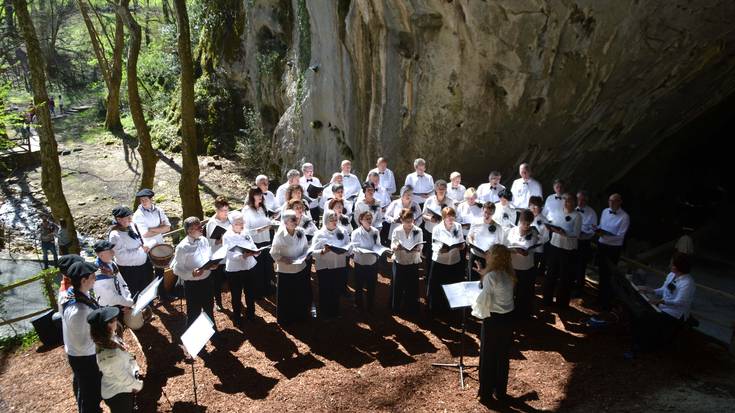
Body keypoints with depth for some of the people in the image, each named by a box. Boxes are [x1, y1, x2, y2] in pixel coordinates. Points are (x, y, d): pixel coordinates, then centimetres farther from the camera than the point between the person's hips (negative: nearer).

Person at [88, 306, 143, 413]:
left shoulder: (111, 338, -11)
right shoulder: (110, 354, -37)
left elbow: (127, 357, 3)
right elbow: (123, 377, -24)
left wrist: (136, 371, -5)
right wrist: (138, 385, -9)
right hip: (118, 394, -8)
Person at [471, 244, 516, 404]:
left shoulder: (491, 276, -20)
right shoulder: (508, 273, 1)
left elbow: (484, 300, -21)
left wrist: (478, 311, -3)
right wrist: (484, 274, 17)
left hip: (493, 319, -6)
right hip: (508, 318, 6)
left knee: (488, 357, 9)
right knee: (503, 356, 17)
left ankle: (486, 394, 19)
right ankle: (501, 391, 30)